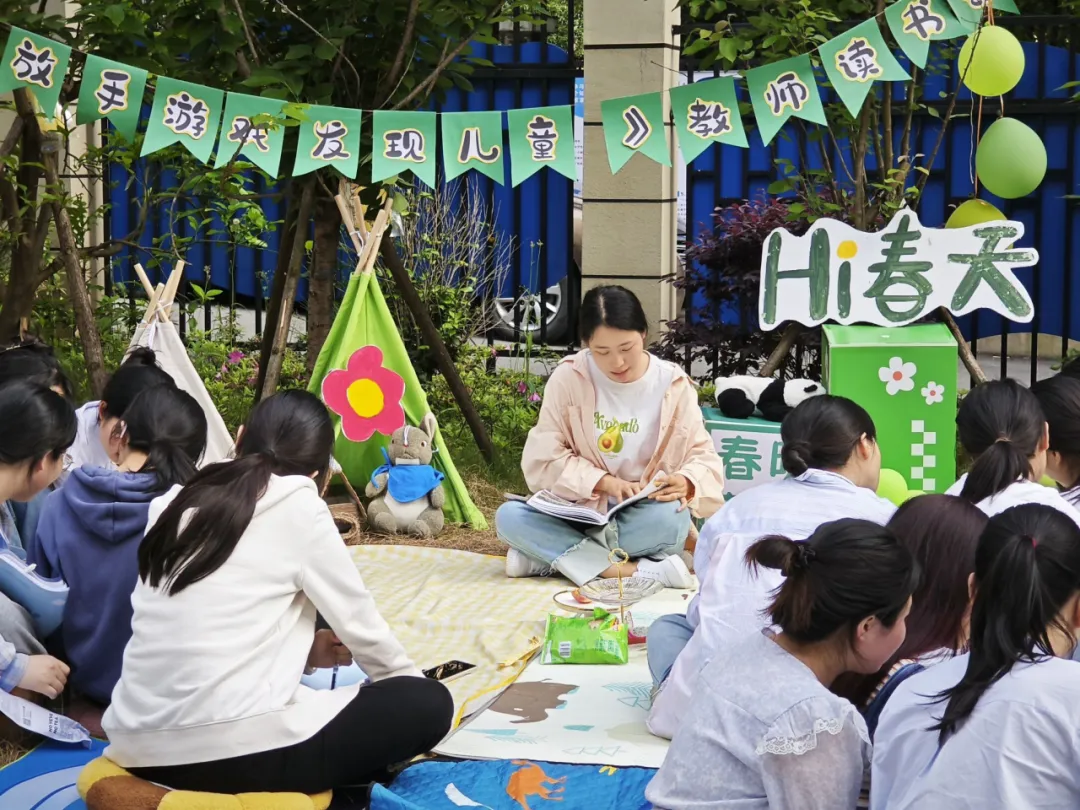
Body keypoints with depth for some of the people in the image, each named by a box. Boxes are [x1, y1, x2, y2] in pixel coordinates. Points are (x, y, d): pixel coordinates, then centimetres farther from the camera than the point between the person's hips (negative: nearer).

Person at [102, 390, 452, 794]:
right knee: (427, 704, 8)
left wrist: (304, 650, 21)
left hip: (138, 748, 7)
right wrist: (411, 680, 25)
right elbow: (358, 621, 8)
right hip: (230, 750, -7)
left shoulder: (175, 503, 14)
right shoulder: (297, 504, -1)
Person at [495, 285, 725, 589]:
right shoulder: (568, 378, -7)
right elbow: (542, 458, -10)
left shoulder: (673, 386, -5)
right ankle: (640, 571, -33)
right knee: (509, 517, -28)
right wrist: (602, 482, -24)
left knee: (671, 518, -35)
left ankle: (547, 554, -23)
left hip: (643, 519, -1)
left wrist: (686, 483, -25)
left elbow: (703, 456, -1)